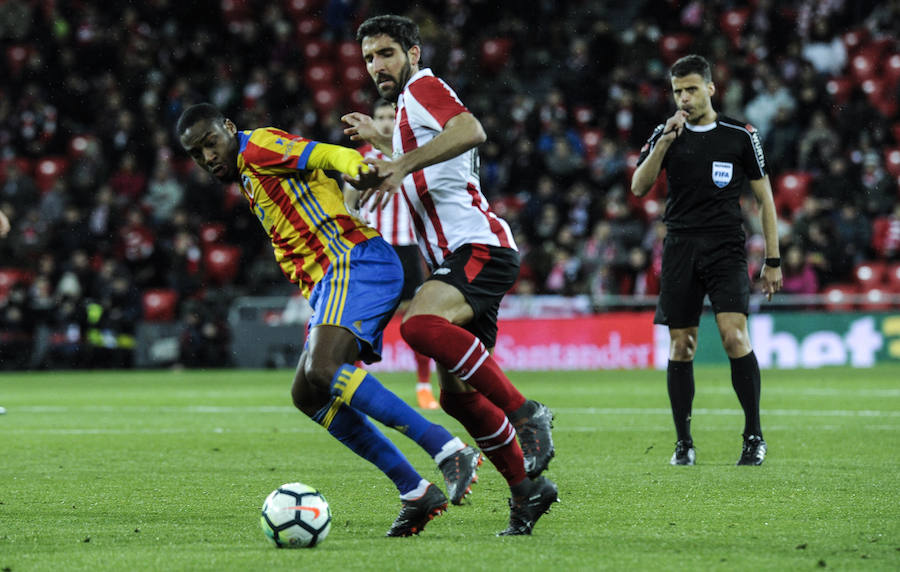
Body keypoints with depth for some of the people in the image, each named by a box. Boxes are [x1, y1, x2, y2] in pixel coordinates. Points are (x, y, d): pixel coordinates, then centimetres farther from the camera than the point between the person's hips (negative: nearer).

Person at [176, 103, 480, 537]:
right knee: (307, 395, 5)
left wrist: (355, 167, -37)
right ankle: (415, 492, 2)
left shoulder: (258, 147, 1)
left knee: (322, 369, -28)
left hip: (356, 261, -10)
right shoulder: (251, 182, 29)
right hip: (332, 280, 10)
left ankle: (450, 452, -33)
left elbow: (324, 155, -15)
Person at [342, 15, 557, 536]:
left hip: (480, 248, -10)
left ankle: (527, 414, -30)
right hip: (458, 259, 10)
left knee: (420, 323, -36)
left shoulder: (424, 88, -3)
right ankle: (528, 489, 16)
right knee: (456, 395, 6)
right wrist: (379, 141, 45)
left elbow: (470, 131, -26)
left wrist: (402, 164, -32)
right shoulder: (408, 110, 26)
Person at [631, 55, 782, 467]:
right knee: (680, 347, 1)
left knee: (734, 336, -18)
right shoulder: (665, 135, 8)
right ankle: (684, 443, 10)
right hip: (680, 247, 2)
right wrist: (665, 142, -16)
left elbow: (765, 197, 8)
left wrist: (772, 261, 4)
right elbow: (639, 188, -3)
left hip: (726, 247, -2)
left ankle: (754, 436, -8)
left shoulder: (740, 136, 4)